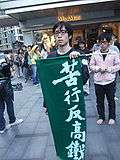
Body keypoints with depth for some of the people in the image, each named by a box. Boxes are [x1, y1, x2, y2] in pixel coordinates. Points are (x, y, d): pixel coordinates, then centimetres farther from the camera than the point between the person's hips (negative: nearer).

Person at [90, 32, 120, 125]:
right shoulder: (95, 54, 1)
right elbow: (91, 66, 4)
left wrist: (108, 69, -14)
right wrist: (99, 68, -14)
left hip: (110, 81, -1)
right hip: (98, 82, 1)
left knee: (111, 100, 11)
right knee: (99, 101, 12)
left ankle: (112, 117, 30)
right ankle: (101, 117, 30)